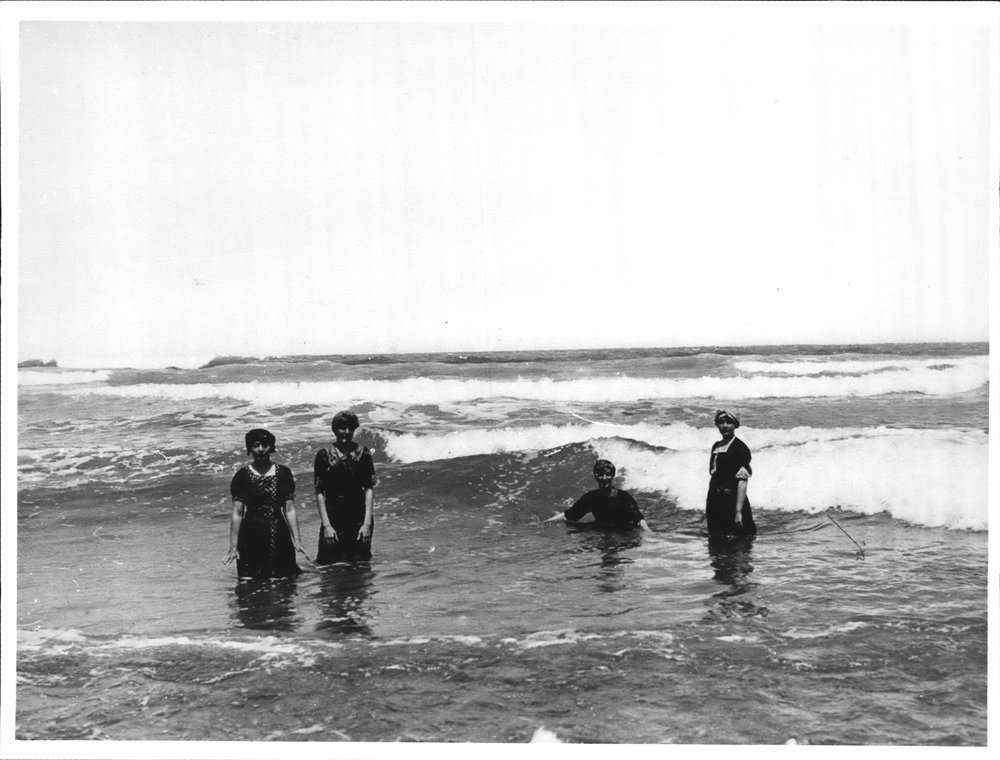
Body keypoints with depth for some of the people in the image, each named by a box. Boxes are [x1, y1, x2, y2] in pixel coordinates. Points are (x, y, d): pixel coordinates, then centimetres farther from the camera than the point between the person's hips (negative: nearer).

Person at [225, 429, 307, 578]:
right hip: (251, 537, -2)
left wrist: (297, 540, -3)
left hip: (279, 537, 2)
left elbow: (290, 510, 4)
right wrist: (233, 547, -7)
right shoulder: (242, 476, -1)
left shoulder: (283, 473, 5)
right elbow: (237, 514, -2)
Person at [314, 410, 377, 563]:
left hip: (359, 518, 1)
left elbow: (369, 489, 0)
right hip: (333, 519, -1)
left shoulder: (363, 454, 2)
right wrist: (326, 525, -10)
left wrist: (367, 523, -8)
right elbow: (319, 492, -2)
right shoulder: (324, 455, -1)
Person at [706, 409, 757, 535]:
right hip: (715, 502, 8)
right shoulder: (716, 446, 13)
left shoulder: (740, 448, -9)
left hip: (732, 503, -7)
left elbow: (742, 482, -15)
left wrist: (738, 511, -22)